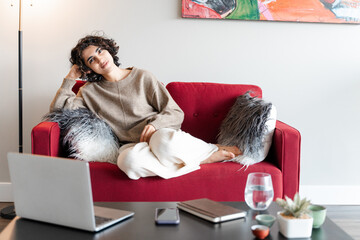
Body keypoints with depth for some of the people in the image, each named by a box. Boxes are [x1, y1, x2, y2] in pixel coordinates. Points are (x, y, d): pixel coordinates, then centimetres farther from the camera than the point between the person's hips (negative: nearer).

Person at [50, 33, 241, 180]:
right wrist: (70, 78, 10)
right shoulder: (89, 91, 15)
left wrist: (155, 123, -16)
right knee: (128, 161, -39)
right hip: (132, 146, 2)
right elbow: (57, 108, 11)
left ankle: (215, 150, -13)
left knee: (166, 143, -42)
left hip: (160, 134, -2)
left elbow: (176, 113, 4)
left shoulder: (142, 77, 7)